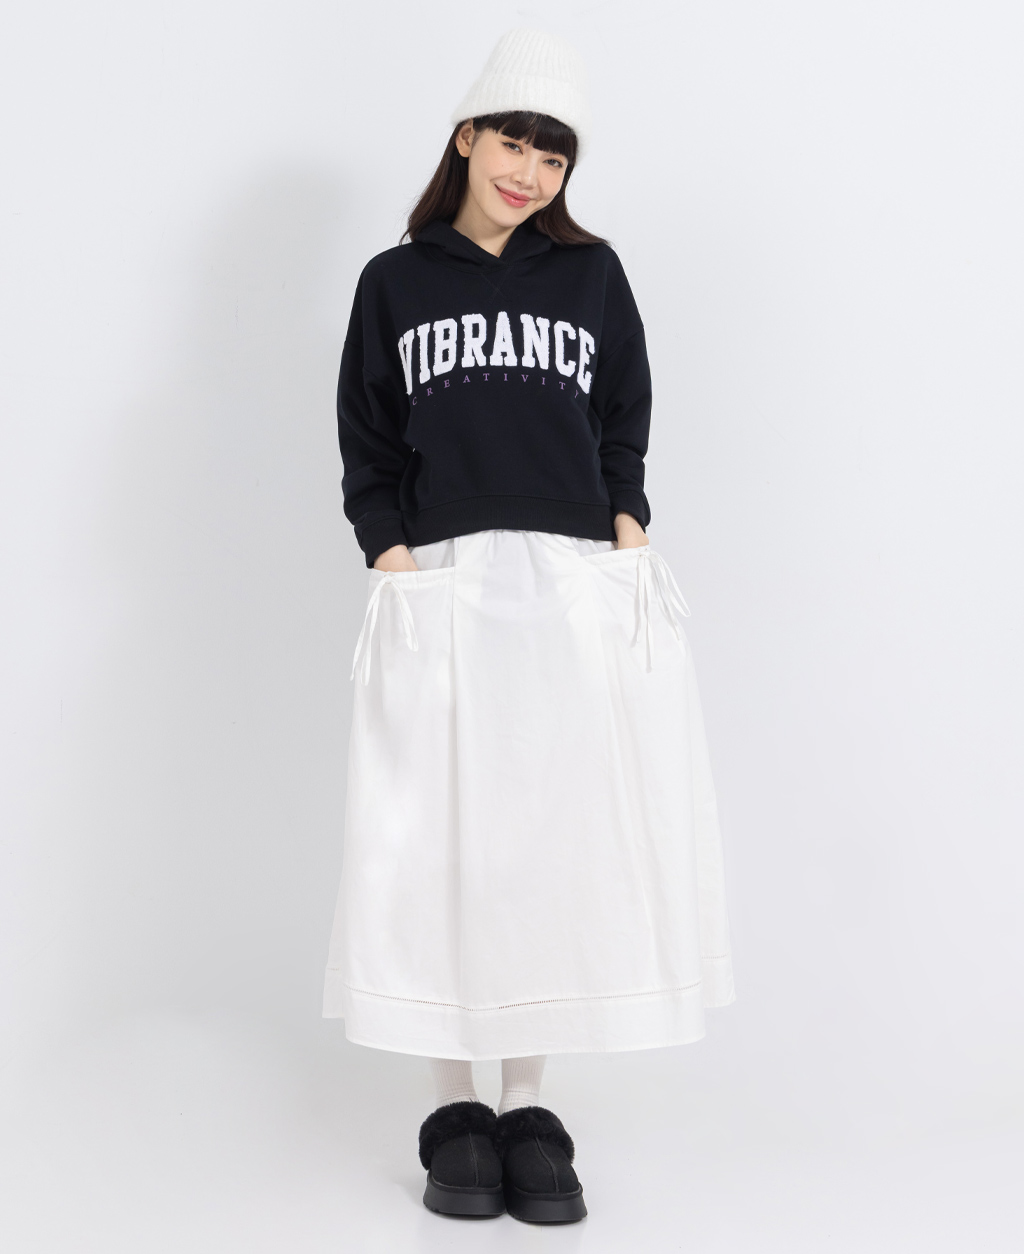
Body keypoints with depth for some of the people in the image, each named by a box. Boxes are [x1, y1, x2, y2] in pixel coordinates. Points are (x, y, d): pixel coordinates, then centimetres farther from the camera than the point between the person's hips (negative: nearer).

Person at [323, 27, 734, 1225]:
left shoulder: (591, 274, 13)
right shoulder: (394, 282, 10)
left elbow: (624, 428, 15)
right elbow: (366, 446, 10)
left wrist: (625, 523, 0)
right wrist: (389, 547, -4)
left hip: (577, 587, 1)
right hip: (438, 591, -1)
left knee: (561, 839, 2)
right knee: (436, 842, -1)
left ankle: (529, 1104, 14)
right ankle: (455, 1106, 13)